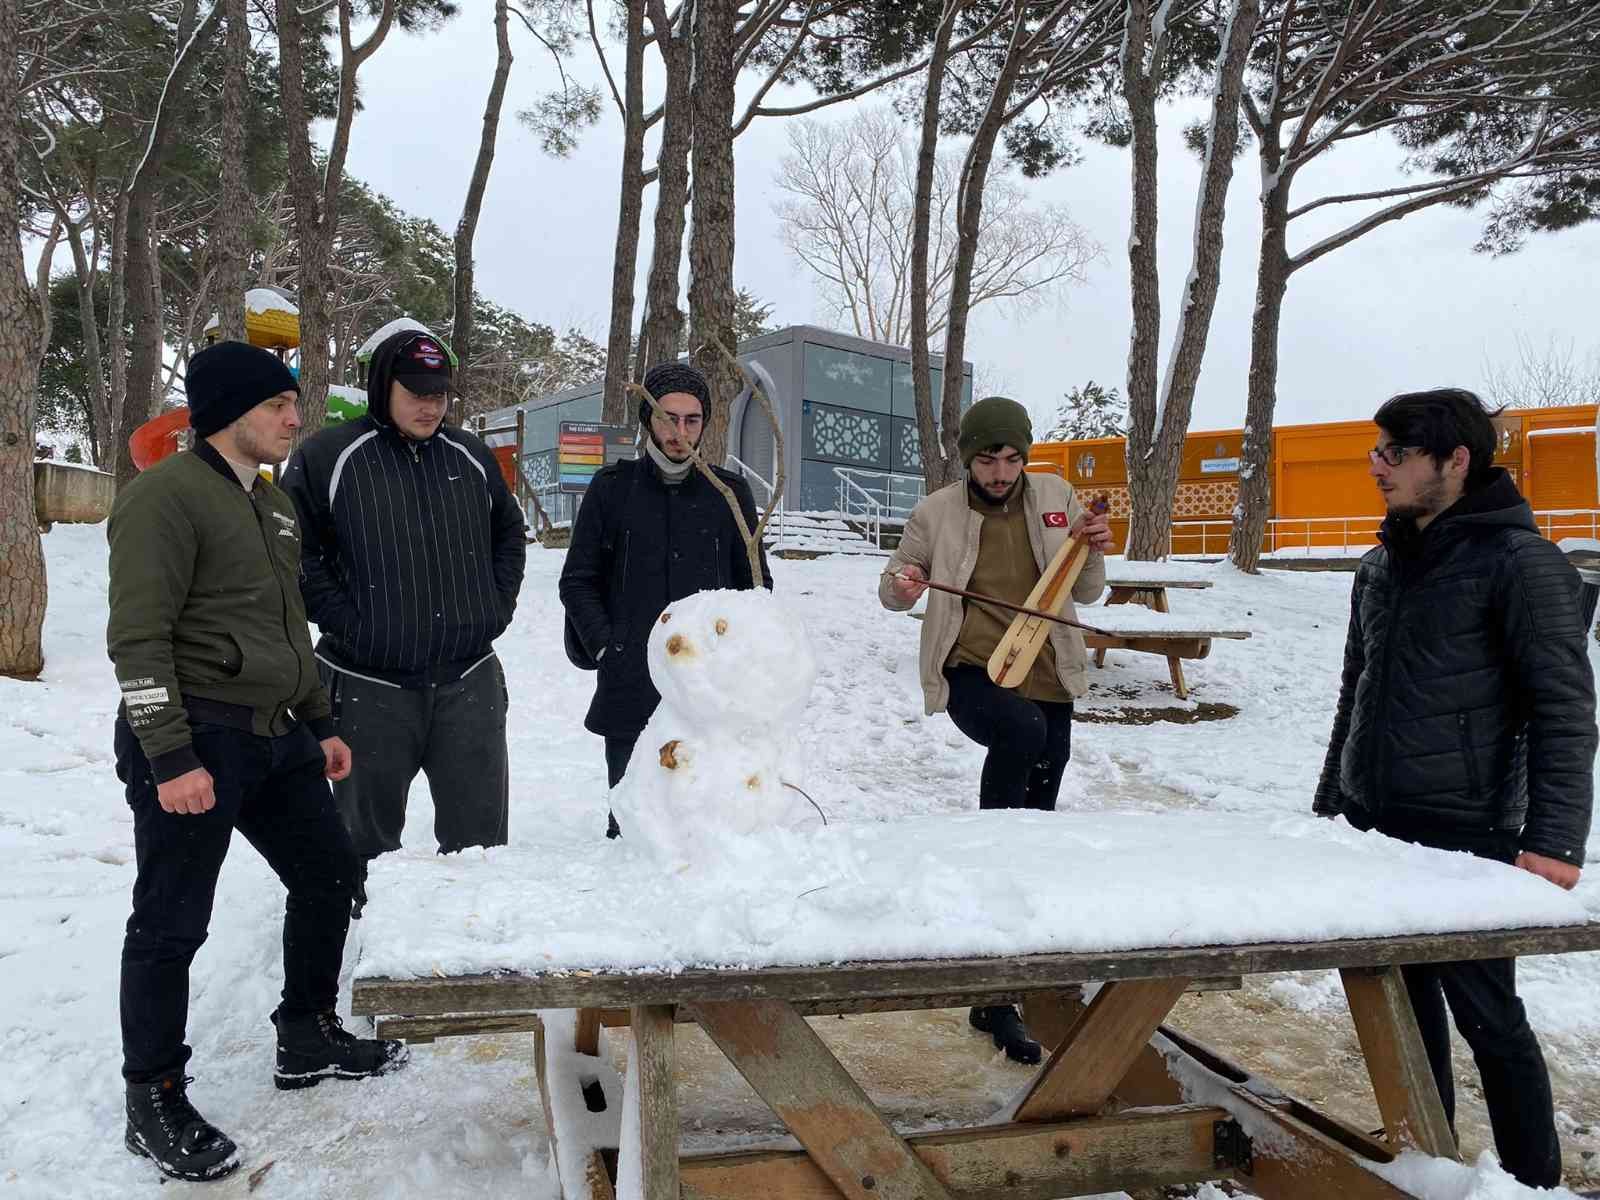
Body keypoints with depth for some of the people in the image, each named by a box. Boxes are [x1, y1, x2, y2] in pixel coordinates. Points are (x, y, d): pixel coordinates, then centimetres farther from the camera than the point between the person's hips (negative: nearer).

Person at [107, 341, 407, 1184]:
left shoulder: (273, 505, 16)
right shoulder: (166, 497, -12)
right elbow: (138, 640, -16)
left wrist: (320, 724, 21)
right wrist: (171, 758, -20)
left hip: (275, 735, 9)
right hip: (194, 738, -9)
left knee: (328, 876, 15)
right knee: (171, 923, 2)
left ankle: (308, 1040, 33)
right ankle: (154, 1104, 18)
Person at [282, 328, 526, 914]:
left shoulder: (471, 457, 9)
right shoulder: (326, 456, -5)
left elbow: (508, 534, 21)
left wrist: (495, 608, 9)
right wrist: (345, 621, -10)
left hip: (469, 681, 3)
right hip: (369, 688, -3)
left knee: (480, 833, 9)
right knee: (369, 833, 11)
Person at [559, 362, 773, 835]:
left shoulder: (730, 492, 9)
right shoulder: (612, 488, 6)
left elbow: (756, 584, 14)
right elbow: (578, 581, 8)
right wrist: (606, 648, -5)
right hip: (631, 694, 0)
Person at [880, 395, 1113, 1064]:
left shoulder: (1057, 499, 5)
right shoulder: (937, 513, -2)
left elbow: (1084, 594, 12)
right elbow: (892, 591, 8)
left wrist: (1093, 553, -9)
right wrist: (901, 587, -15)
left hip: (1047, 682, 4)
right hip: (971, 674, -3)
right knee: (1023, 731, -39)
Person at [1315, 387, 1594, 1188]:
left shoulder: (1520, 561, -10)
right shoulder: (1382, 566, 11)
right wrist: (1328, 802, 18)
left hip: (1465, 838, -6)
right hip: (1371, 828, 7)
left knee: (1486, 1017, 4)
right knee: (1406, 1002, 15)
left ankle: (1534, 1182, 22)